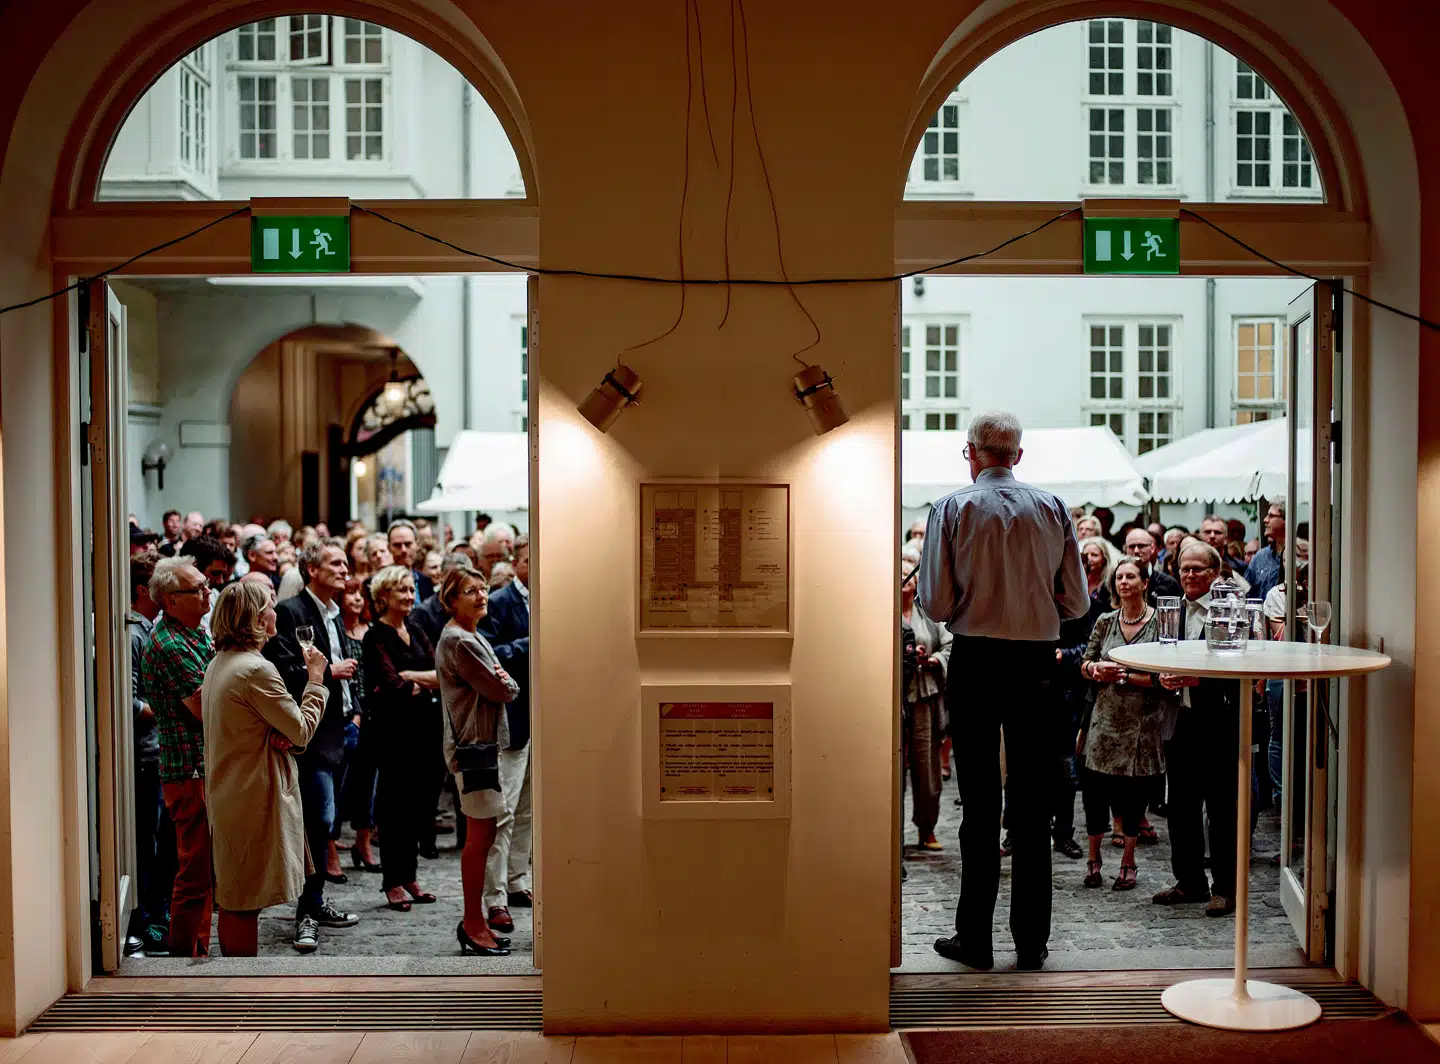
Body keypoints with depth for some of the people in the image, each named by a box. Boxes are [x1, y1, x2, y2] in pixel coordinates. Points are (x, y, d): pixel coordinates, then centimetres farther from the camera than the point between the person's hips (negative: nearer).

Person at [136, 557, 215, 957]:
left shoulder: (193, 635, 14)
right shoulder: (170, 645, -17)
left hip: (203, 769, 10)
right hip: (192, 773, -10)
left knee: (202, 869, 18)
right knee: (195, 872, -2)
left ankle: (197, 950, 29)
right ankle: (185, 955, 7)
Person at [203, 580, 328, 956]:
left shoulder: (219, 664, 11)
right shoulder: (257, 669, -20)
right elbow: (302, 731, -15)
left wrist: (278, 735, -4)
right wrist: (315, 678, -3)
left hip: (228, 795, 10)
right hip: (254, 800, -10)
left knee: (232, 900, 17)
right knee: (246, 902, -2)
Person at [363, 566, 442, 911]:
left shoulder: (415, 630, 13)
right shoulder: (376, 637, -8)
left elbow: (442, 672, 4)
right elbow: (392, 685, -18)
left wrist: (411, 678, -13)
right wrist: (428, 681, -8)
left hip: (423, 727, 6)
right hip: (394, 730, -6)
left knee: (418, 801, 9)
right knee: (395, 805, 0)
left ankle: (408, 876, 19)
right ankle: (392, 882, 9)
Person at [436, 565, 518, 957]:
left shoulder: (474, 637, 18)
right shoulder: (458, 641, -15)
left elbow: (499, 686, 14)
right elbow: (502, 691, -16)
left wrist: (501, 680, -7)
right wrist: (509, 683, 4)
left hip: (485, 744, 10)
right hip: (474, 747, -10)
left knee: (483, 836, 13)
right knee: (480, 837, -3)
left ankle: (475, 919, 20)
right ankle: (474, 924, 6)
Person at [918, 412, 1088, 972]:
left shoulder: (952, 508, -5)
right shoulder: (1052, 508, 2)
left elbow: (935, 603, -8)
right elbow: (1076, 601, 4)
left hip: (975, 661, -2)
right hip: (1037, 662, 2)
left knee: (980, 801, 5)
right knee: (1033, 801, 8)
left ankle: (974, 937, 10)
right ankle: (1032, 940, 15)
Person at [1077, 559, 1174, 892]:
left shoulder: (1159, 622, -4)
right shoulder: (1105, 621, 7)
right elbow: (1085, 664, 12)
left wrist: (1124, 676, -15)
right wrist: (1094, 669, -10)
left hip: (1142, 724, -3)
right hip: (1105, 718, 3)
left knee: (1134, 795, 6)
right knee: (1094, 790, 1)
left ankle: (1128, 862, 23)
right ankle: (1093, 858, 20)